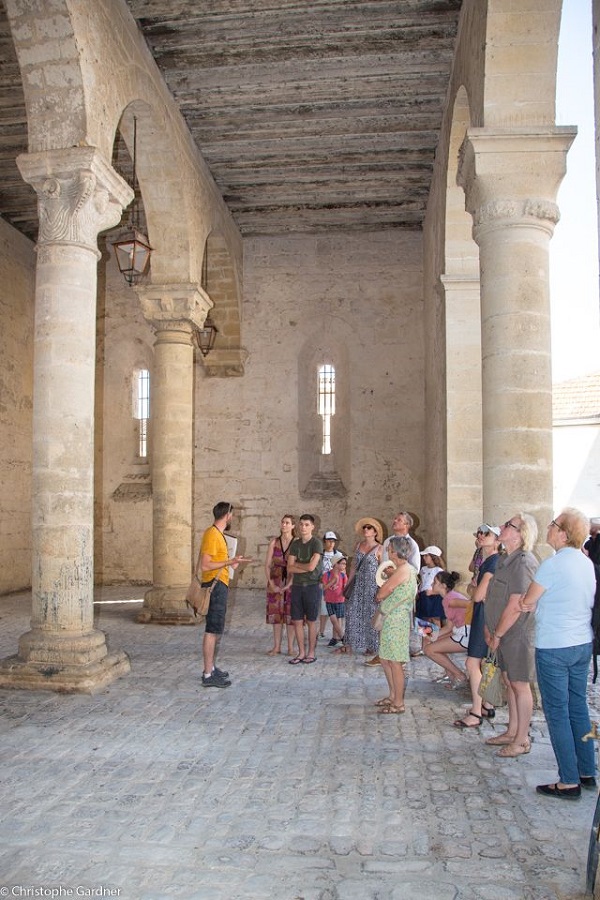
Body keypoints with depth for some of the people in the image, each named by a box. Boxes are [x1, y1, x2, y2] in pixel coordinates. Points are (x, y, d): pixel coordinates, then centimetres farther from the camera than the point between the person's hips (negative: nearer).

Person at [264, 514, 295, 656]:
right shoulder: (274, 542, 3)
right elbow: (267, 564, 3)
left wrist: (289, 584, -14)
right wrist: (271, 583, -6)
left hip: (292, 581, -2)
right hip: (275, 581, 2)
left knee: (290, 613, 1)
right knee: (276, 613, 6)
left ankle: (291, 647, 10)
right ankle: (277, 646, 14)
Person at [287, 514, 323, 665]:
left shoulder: (316, 543, -7)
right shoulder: (295, 544, 8)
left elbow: (311, 566, -16)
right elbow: (290, 568, 2)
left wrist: (296, 564, -2)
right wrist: (305, 567, -10)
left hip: (312, 586, -5)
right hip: (297, 586, 5)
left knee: (311, 621, 3)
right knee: (297, 621, 6)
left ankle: (311, 653, 13)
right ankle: (301, 653, 16)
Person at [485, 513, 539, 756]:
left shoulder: (523, 562, -21)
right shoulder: (505, 559, 9)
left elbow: (515, 606, -23)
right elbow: (495, 599, 14)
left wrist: (497, 634, -15)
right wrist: (489, 628, 8)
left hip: (518, 634, -9)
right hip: (504, 634, 9)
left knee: (520, 685, 2)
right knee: (509, 682, 17)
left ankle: (522, 740, 14)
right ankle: (512, 732, 30)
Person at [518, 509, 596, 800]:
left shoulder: (552, 565, -18)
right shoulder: (588, 563, 6)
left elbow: (526, 603, -7)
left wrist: (531, 604, 13)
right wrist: (539, 603, 8)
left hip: (553, 648, -7)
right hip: (583, 644, 8)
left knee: (557, 713, 1)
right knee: (579, 709, 15)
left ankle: (569, 782, 6)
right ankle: (587, 773, 24)